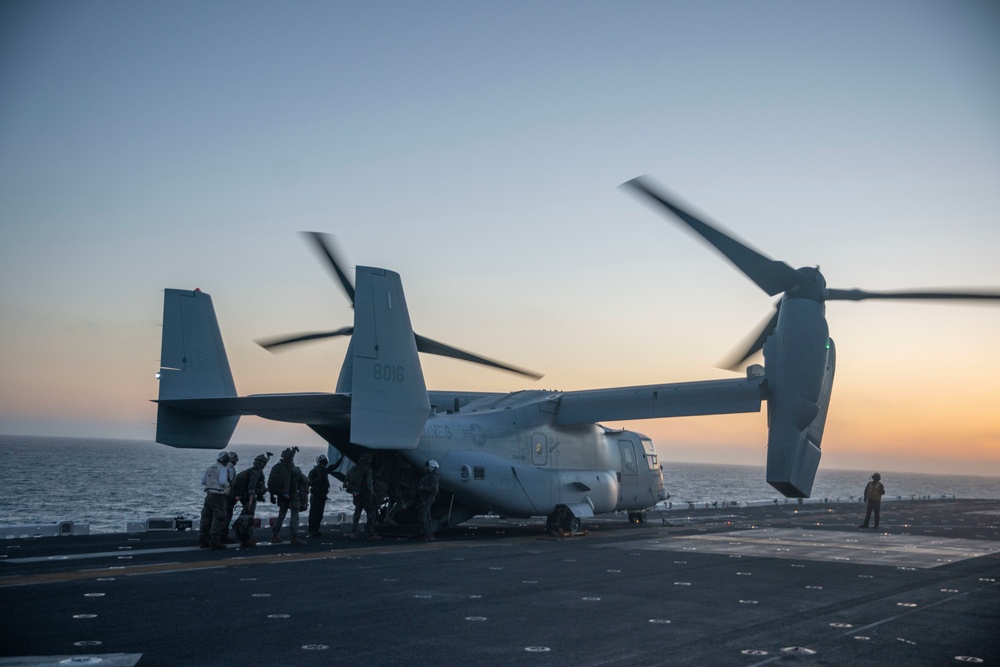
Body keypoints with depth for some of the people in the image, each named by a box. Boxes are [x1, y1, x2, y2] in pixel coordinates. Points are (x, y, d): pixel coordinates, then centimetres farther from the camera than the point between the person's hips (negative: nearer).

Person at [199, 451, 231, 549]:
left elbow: (203, 481, 17)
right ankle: (215, 542, -5)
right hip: (218, 497, -8)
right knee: (218, 520, -3)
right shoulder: (222, 469, -10)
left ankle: (203, 541, 17)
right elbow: (223, 481, -24)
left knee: (206, 519, 13)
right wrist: (228, 486, -4)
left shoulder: (210, 468, 14)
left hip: (209, 495, 8)